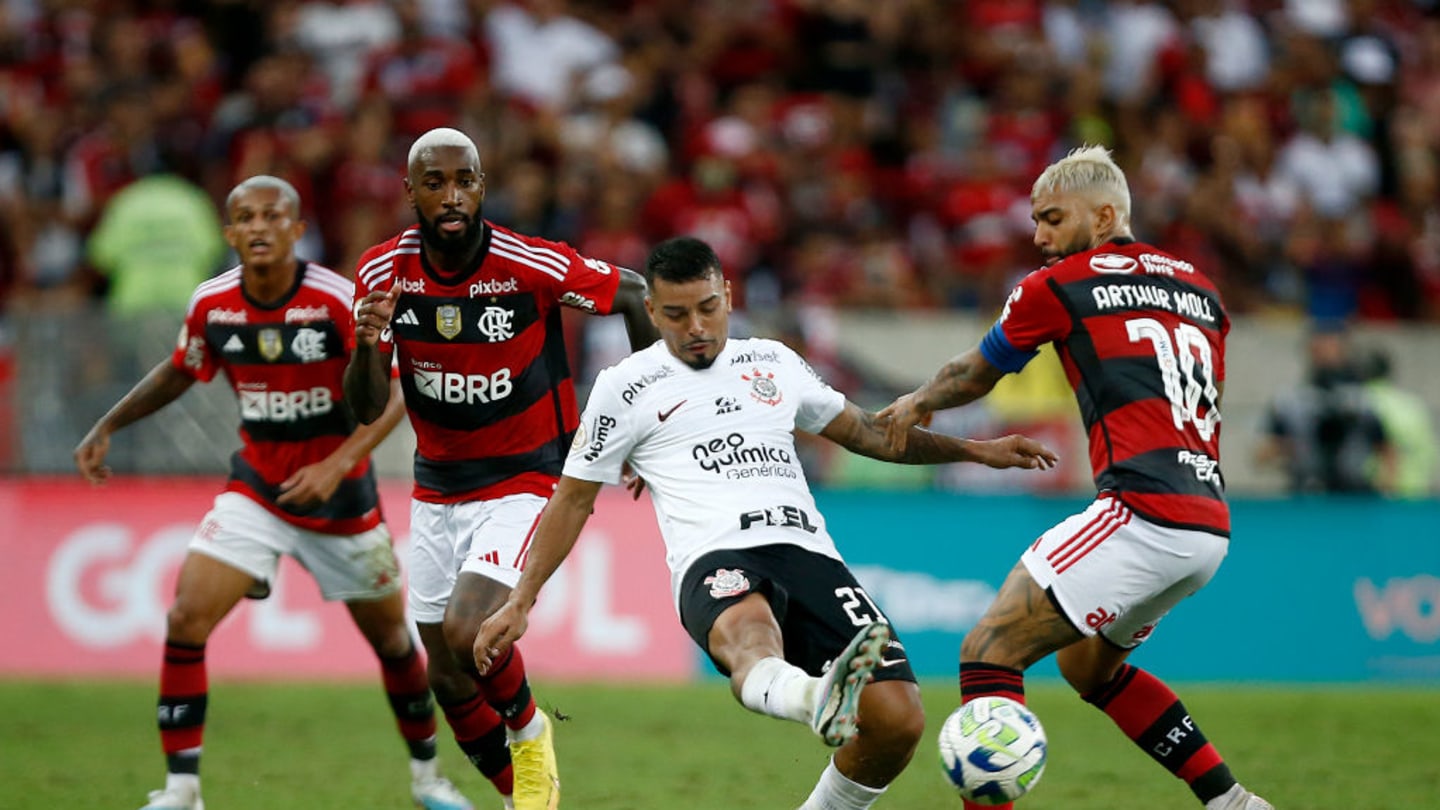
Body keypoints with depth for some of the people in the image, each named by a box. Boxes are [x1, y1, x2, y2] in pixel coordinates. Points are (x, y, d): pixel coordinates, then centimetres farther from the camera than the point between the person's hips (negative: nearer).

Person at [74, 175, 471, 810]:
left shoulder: (337, 299, -19)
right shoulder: (211, 304, -7)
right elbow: (179, 373, 14)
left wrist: (339, 463, -28)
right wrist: (106, 428, 9)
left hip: (340, 495, -2)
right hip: (256, 490, 2)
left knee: (390, 637, 10)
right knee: (186, 620, -16)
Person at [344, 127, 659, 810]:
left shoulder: (532, 266, -20)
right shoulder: (384, 272, -9)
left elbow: (635, 294, -4)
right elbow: (367, 408, -8)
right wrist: (367, 344, -29)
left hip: (525, 479, -5)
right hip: (436, 490, 5)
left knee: (467, 631, -24)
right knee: (448, 679, 7)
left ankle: (527, 729, 7)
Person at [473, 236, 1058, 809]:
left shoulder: (773, 362, 25)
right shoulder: (626, 388, 15)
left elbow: (865, 433, 36)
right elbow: (573, 499, 21)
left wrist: (976, 451, 33)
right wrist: (520, 602, 16)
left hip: (807, 552, 4)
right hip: (715, 562, -4)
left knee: (897, 718, -18)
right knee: (747, 630, -44)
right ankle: (820, 699, -79)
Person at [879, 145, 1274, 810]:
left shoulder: (1058, 285, 2)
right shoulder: (1197, 288, 20)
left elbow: (973, 376, 18)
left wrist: (917, 403, 37)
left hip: (1146, 515, -8)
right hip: (1210, 525, 8)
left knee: (989, 652, -7)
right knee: (1086, 666, 26)